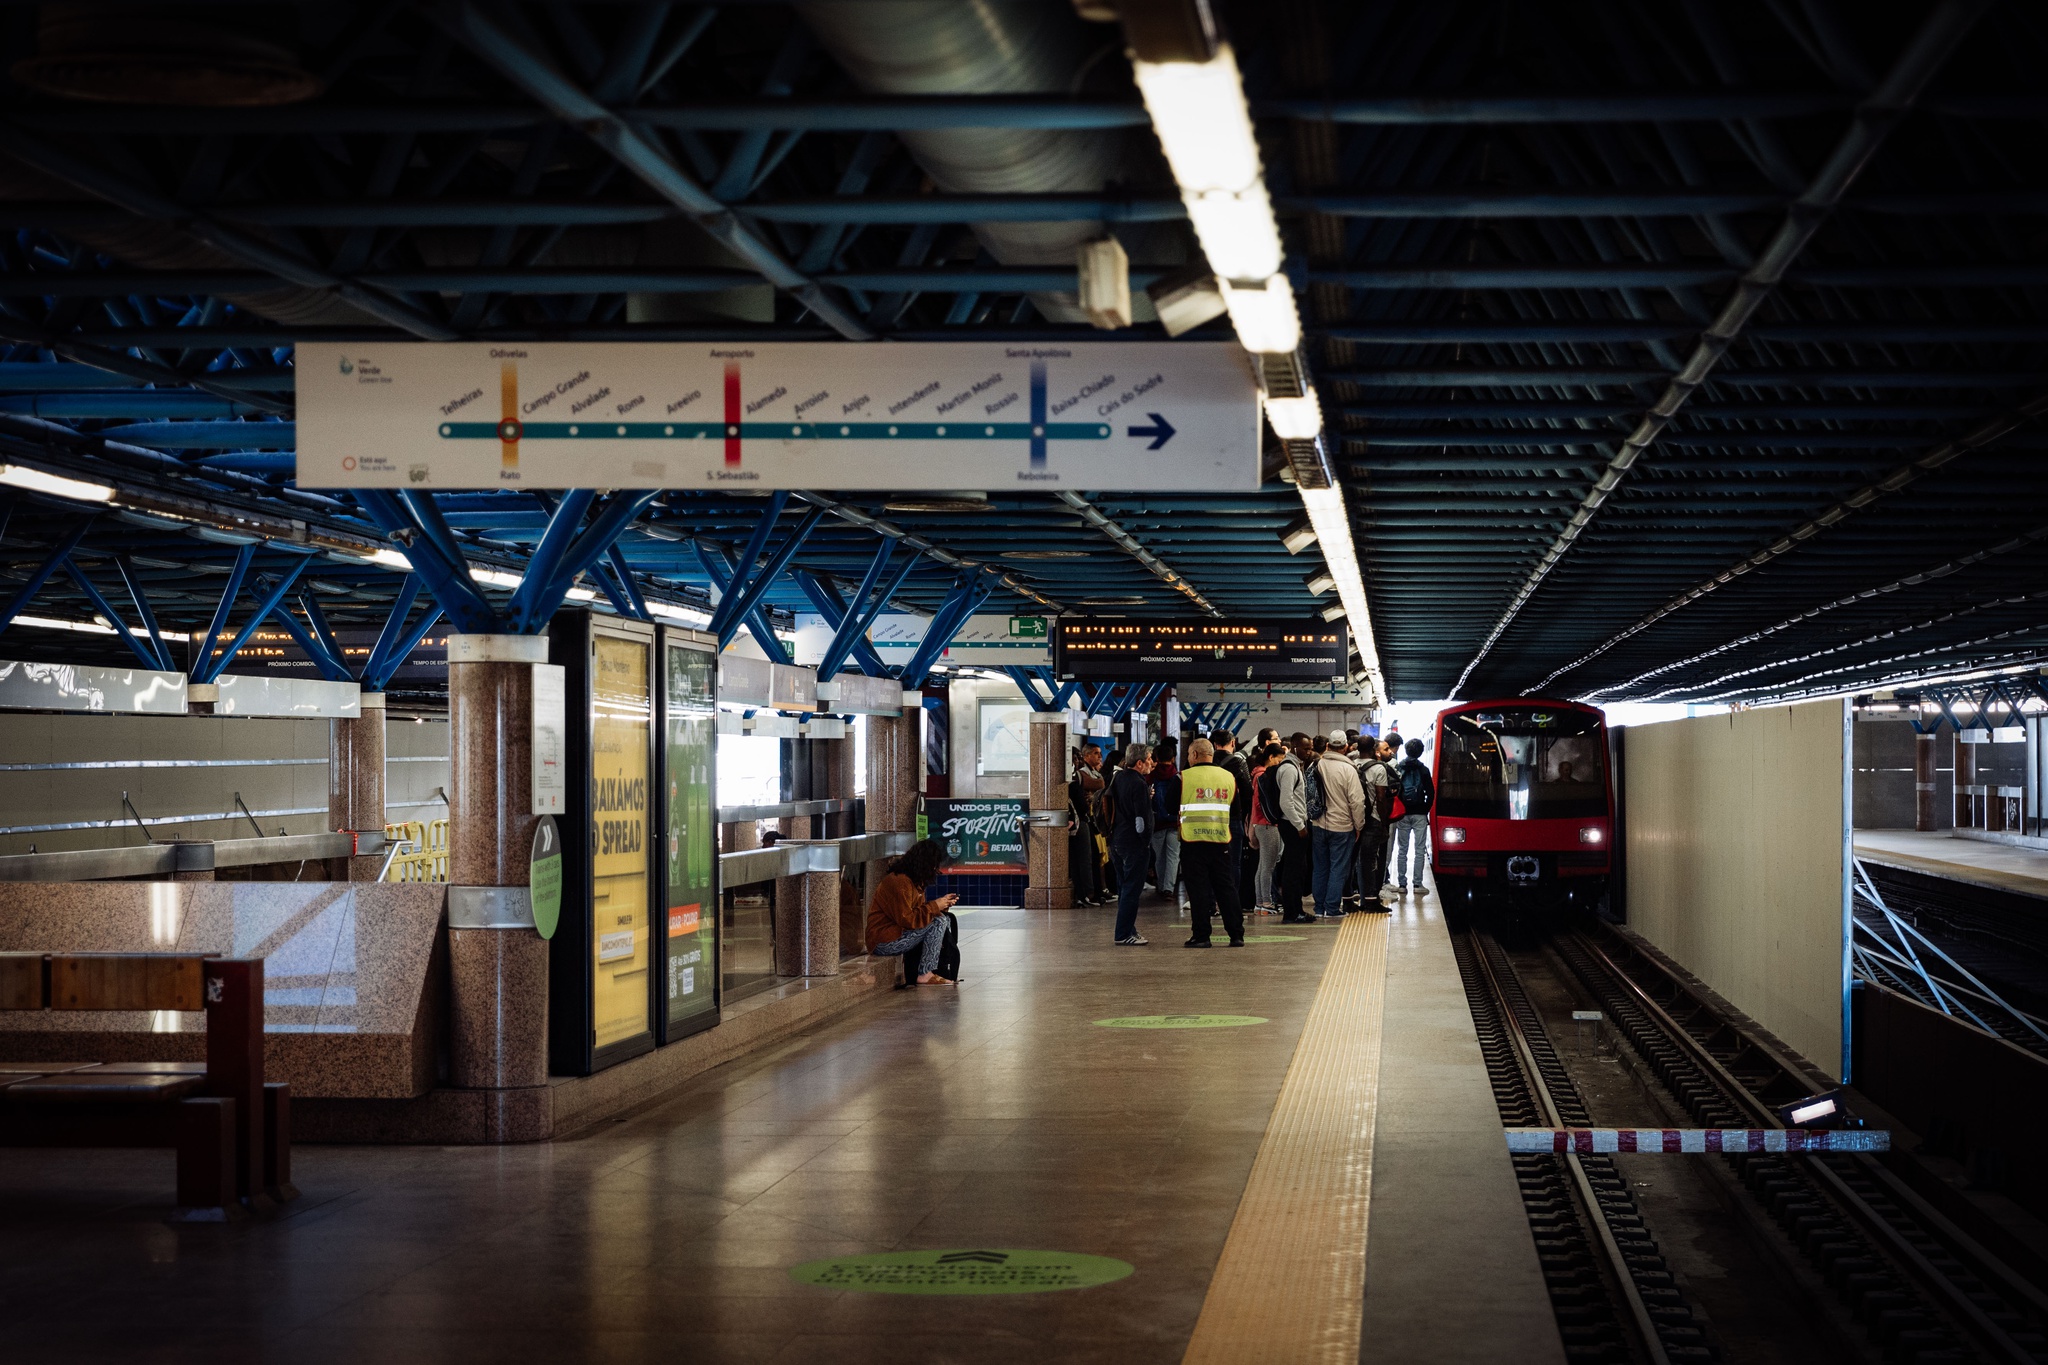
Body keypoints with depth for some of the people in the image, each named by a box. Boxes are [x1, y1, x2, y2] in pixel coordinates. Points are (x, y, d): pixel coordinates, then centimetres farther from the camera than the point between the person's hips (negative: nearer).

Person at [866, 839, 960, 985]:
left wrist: (942, 904, 0)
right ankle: (925, 974, -18)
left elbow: (920, 911, 16)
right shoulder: (898, 882, -20)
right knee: (939, 921, -19)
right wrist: (935, 906, -17)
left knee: (948, 919, 6)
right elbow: (907, 919, -24)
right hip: (883, 942, -11)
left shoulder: (914, 880, 13)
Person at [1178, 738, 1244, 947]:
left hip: (1192, 839, -3)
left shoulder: (1184, 778, -5)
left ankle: (1201, 936, -2)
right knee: (1226, 886, 9)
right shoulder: (1229, 777, 7)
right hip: (1221, 840, 3)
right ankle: (1236, 935, 8)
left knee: (1198, 888, 0)